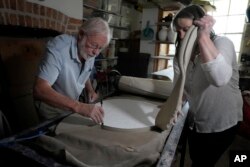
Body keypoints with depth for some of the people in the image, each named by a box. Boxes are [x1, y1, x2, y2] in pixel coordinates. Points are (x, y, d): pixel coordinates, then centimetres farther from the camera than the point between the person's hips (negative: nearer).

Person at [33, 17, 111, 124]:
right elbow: (39, 90, -39)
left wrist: (90, 90, -11)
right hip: (52, 112, -6)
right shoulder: (58, 47, -30)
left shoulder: (90, 52, -10)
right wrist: (79, 106, -49)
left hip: (72, 108, 6)